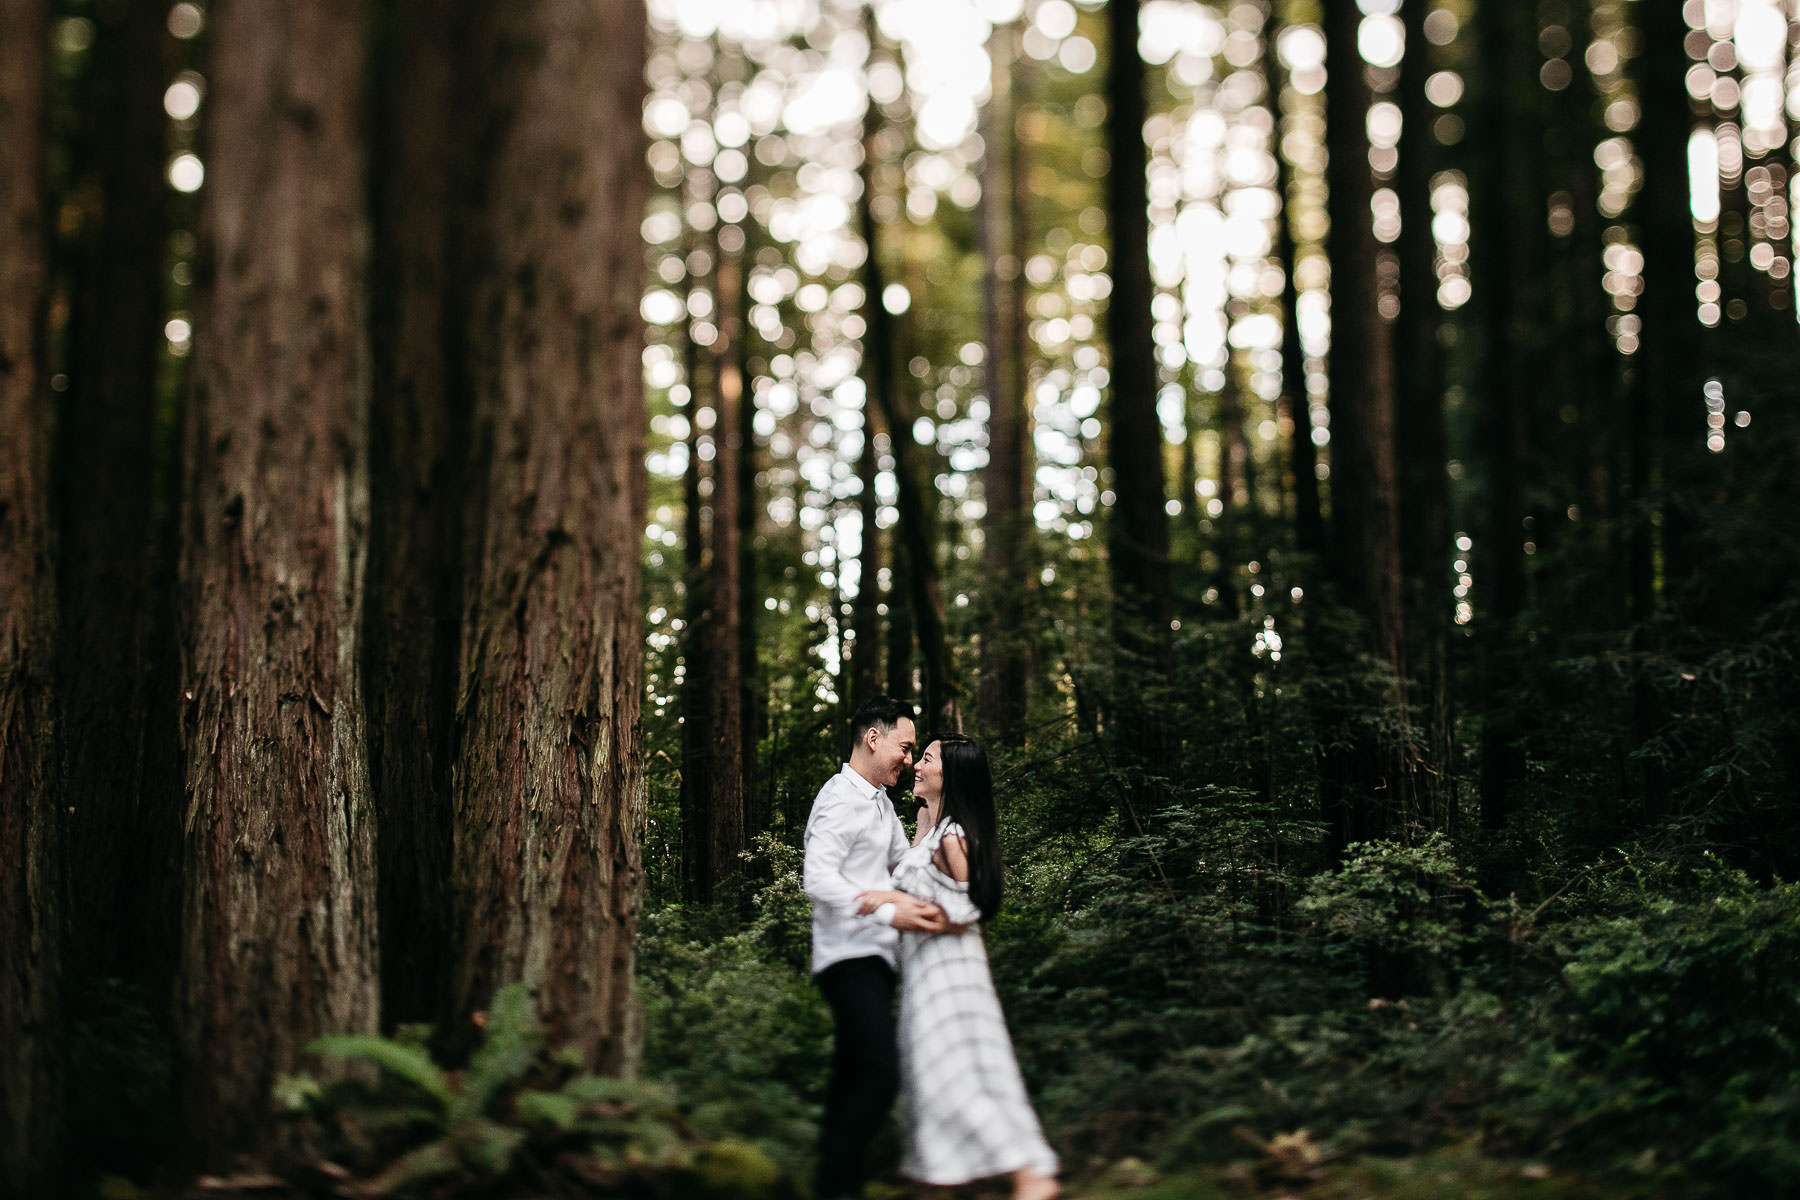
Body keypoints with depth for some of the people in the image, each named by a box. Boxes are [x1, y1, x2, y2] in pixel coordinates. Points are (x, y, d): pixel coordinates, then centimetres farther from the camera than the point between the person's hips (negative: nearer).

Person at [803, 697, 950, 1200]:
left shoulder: (880, 800, 19)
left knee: (853, 1075, 11)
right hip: (850, 957, -10)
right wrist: (890, 913, -26)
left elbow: (904, 859, 33)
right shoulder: (840, 799, -13)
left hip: (873, 958, 10)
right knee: (879, 1072, -19)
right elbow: (820, 882, -23)